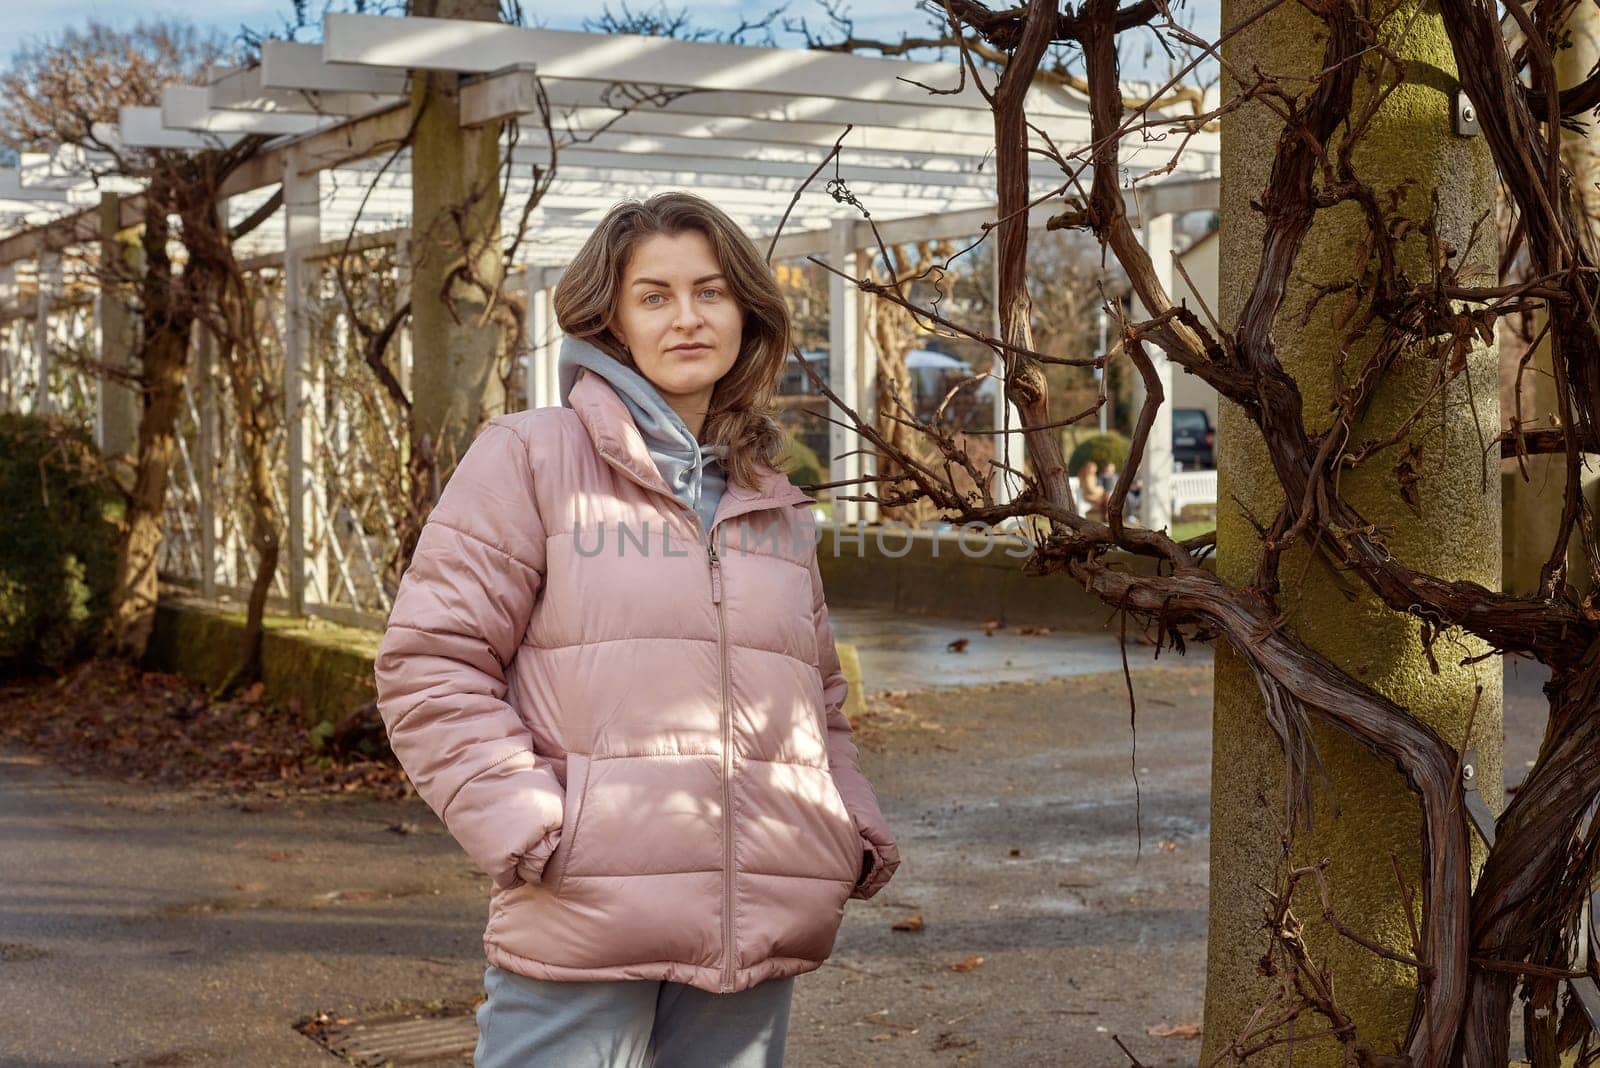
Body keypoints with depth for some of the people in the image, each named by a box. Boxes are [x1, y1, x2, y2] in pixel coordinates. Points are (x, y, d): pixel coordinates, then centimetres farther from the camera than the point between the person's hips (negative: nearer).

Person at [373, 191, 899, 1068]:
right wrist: (529, 829, -13)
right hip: (581, 930, -5)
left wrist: (859, 833, 12)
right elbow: (430, 665, -3)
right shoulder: (532, 457, 2)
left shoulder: (778, 508, 19)